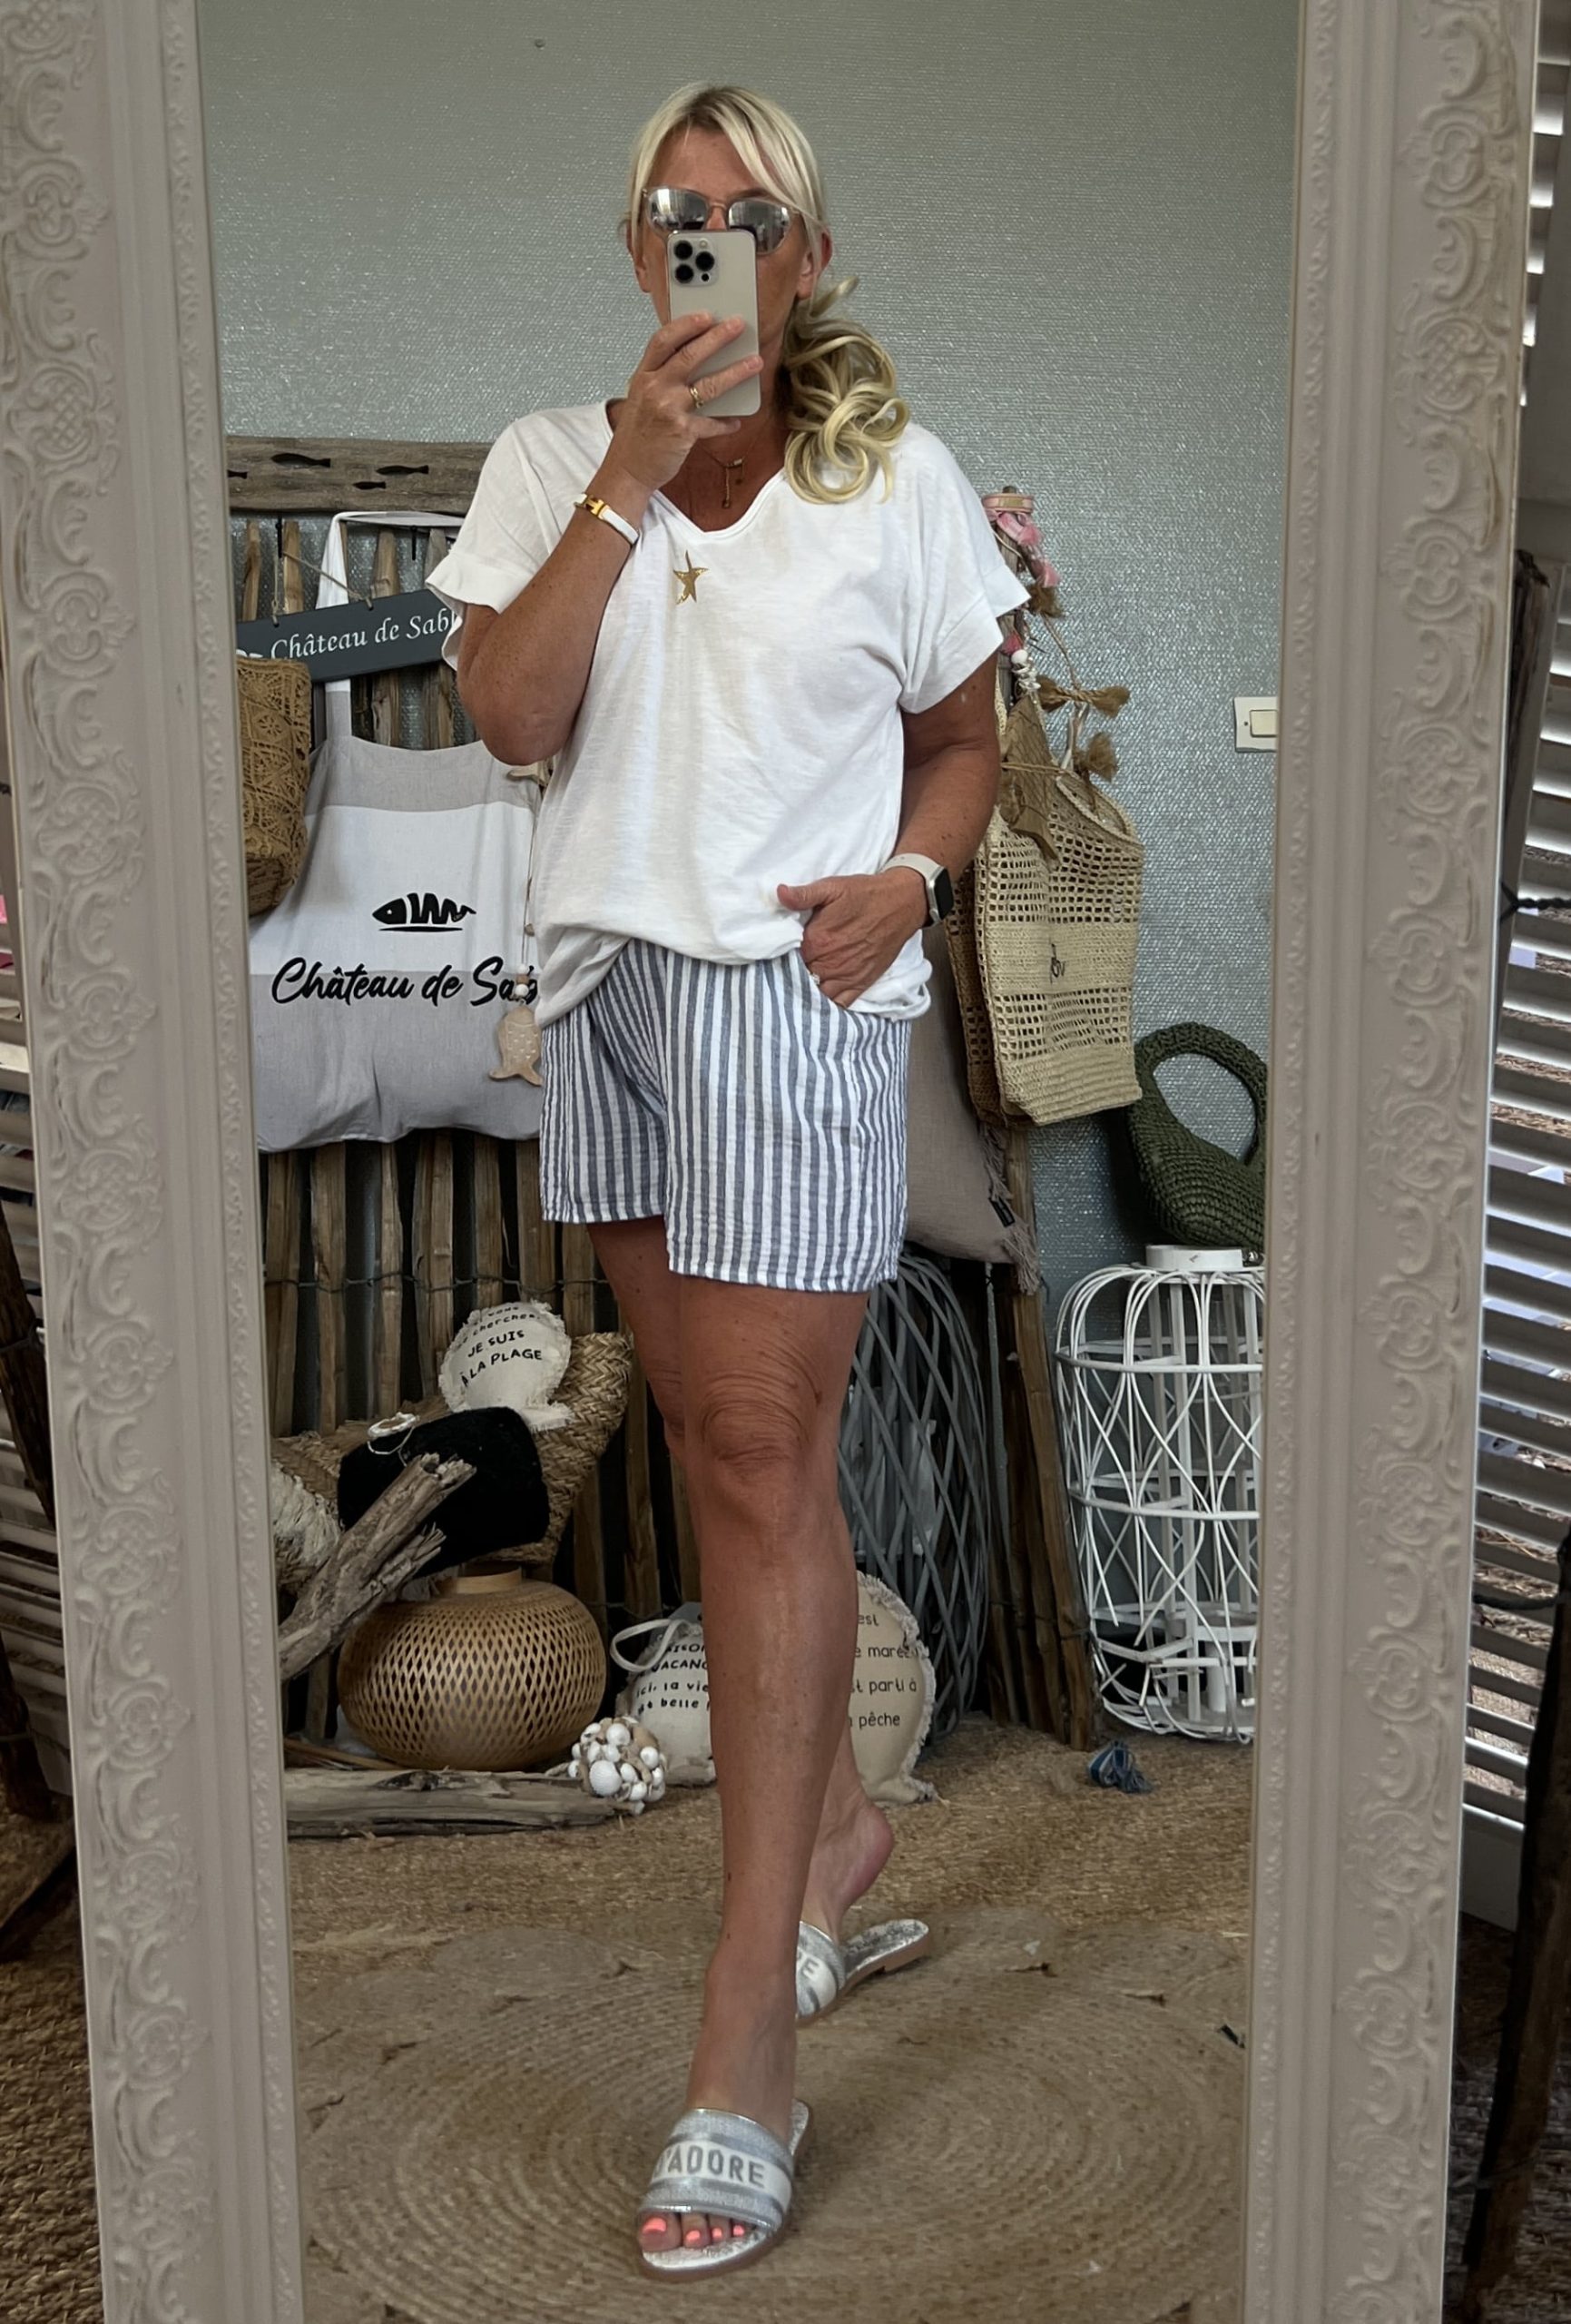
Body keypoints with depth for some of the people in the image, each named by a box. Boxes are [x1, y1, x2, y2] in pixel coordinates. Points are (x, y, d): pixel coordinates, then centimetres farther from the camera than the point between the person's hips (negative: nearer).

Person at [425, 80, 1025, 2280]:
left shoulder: (899, 474, 4)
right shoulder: (552, 456, 7)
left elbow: (962, 740, 11)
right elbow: (513, 717, -8)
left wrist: (902, 876, -9)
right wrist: (634, 474, -14)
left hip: (800, 993, -4)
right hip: (605, 981, 4)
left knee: (765, 1459, -8)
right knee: (718, 1437, 12)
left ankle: (748, 2030, -4)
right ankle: (835, 1812, 33)